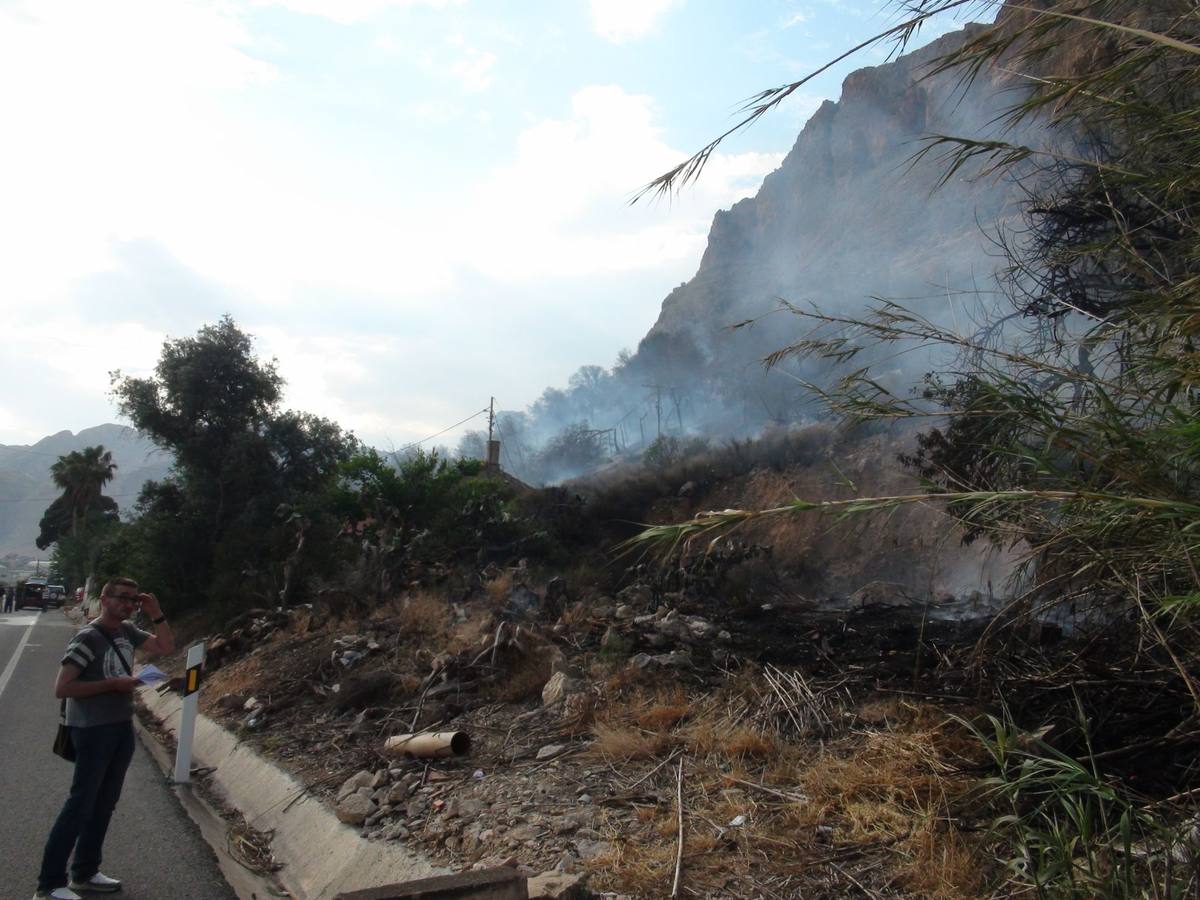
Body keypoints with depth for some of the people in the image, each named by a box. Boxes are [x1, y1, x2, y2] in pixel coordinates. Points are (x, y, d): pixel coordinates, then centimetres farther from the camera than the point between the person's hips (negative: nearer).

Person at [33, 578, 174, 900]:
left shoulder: (128, 631, 4)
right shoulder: (88, 637, -17)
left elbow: (166, 646, 9)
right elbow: (62, 688, -18)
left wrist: (156, 614, -2)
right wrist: (112, 683, -19)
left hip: (122, 728, 8)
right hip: (93, 731, -8)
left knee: (105, 802, 14)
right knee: (80, 804, -2)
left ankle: (84, 873, 26)